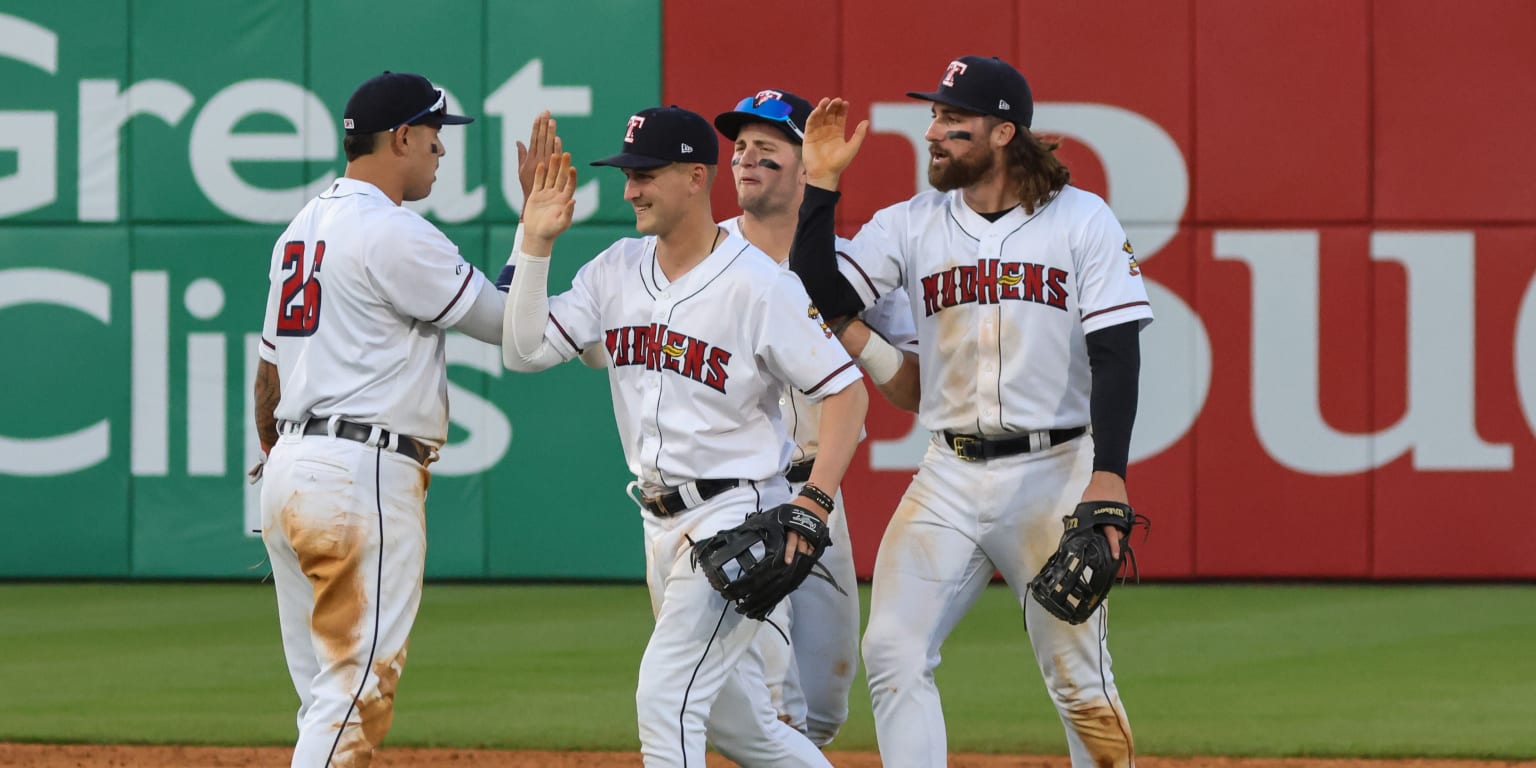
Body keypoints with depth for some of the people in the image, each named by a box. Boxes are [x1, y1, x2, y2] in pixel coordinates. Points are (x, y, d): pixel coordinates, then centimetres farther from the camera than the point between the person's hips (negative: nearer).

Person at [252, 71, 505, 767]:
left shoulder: (301, 229, 18)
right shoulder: (393, 235, -11)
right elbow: (505, 321, -6)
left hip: (289, 472, 10)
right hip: (363, 474, -10)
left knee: (325, 696, 11)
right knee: (355, 691, -11)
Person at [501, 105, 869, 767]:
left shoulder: (761, 286, -14)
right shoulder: (615, 270, 6)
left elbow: (847, 390, -13)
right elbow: (525, 351, 1)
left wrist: (813, 503, -22)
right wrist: (536, 243, -6)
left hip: (737, 514, -8)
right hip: (662, 523, 8)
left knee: (663, 700, -16)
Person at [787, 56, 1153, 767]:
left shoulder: (1083, 221, -2)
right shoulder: (909, 225, 7)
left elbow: (1115, 354, -7)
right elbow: (821, 295, -4)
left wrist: (1108, 474, -17)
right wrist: (820, 181, -8)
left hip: (1054, 472, -3)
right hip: (949, 478, 4)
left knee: (1078, 678, -2)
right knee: (892, 651, -7)